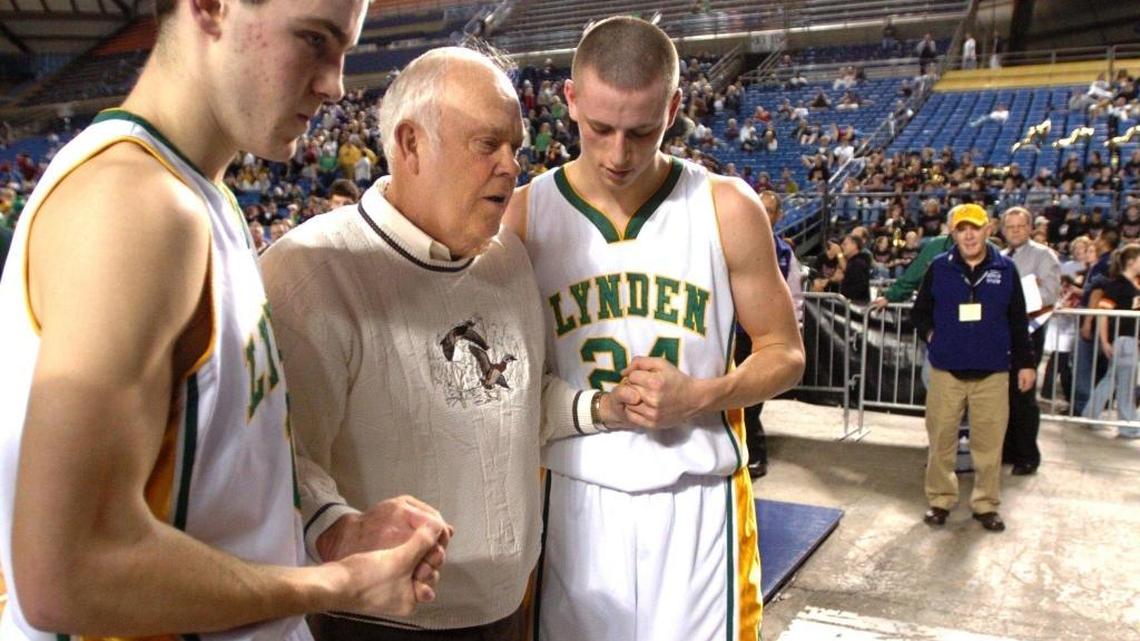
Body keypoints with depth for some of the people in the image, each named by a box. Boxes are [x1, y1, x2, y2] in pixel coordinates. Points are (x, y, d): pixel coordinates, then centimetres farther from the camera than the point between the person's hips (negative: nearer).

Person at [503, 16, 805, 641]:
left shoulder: (728, 209, -5)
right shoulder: (522, 215, -4)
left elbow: (784, 354, 2)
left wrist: (698, 397, -14)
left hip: (698, 498, 0)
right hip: (572, 499, 1)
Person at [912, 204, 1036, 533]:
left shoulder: (1006, 269, 3)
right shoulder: (939, 268, 2)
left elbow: (1018, 321, 7)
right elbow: (919, 311, 13)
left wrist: (1025, 363, 7)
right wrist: (930, 335, -1)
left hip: (993, 372, 0)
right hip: (946, 370, 0)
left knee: (989, 441, 5)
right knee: (941, 438, 5)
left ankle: (986, 503, 19)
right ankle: (940, 499, 20)